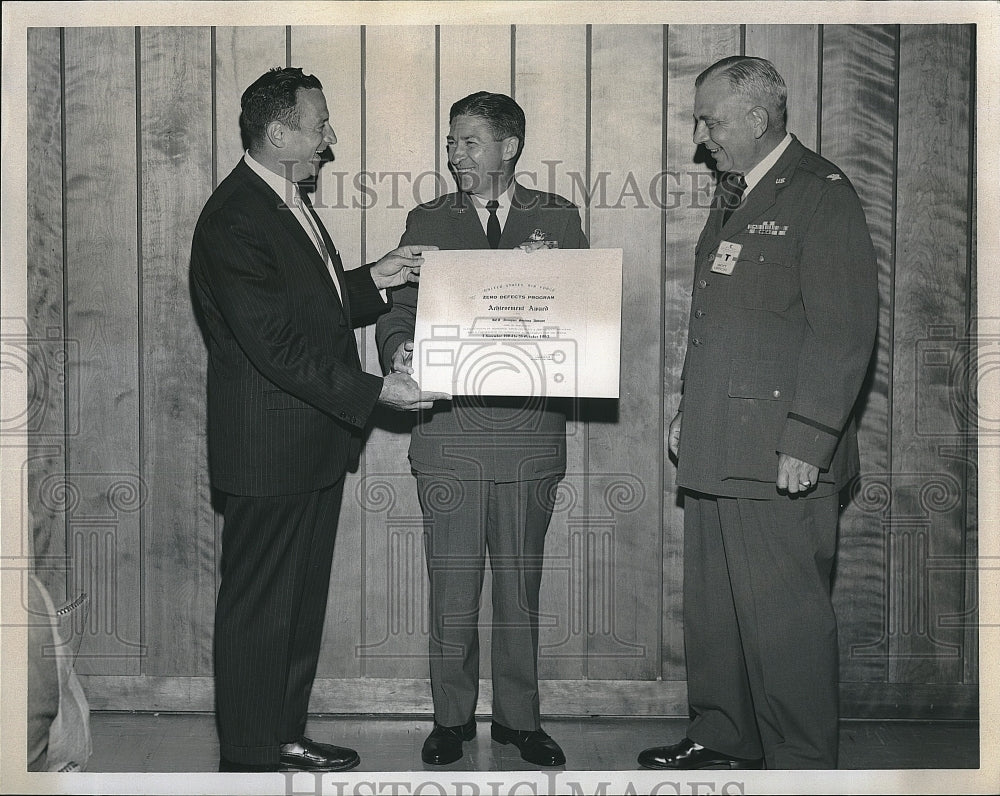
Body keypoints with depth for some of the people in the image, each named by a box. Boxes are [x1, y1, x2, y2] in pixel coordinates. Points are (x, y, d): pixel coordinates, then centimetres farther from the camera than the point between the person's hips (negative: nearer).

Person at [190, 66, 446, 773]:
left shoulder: (292, 201, 12)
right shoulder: (234, 221, -19)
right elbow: (277, 346, -24)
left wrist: (372, 280, 7)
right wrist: (374, 391, -22)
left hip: (318, 439, 10)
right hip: (269, 451, -10)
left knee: (304, 597, 18)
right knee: (259, 607, 2)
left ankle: (286, 735, 32)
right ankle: (248, 758, 16)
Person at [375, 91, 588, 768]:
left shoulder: (557, 219, 9)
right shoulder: (427, 222, 10)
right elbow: (396, 314, 6)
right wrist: (402, 353, -15)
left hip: (530, 428, 0)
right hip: (448, 428, 0)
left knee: (521, 582, 9)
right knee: (452, 585, 4)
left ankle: (519, 716, 22)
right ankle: (452, 717, 19)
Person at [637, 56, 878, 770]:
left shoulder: (821, 195, -10)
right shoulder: (735, 195, 18)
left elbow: (846, 332, -16)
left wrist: (807, 442, -19)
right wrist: (688, 410, 20)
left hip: (780, 454, -9)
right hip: (718, 445, 9)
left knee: (785, 617, -3)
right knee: (714, 606, 16)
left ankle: (802, 764, 10)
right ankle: (723, 739, 29)